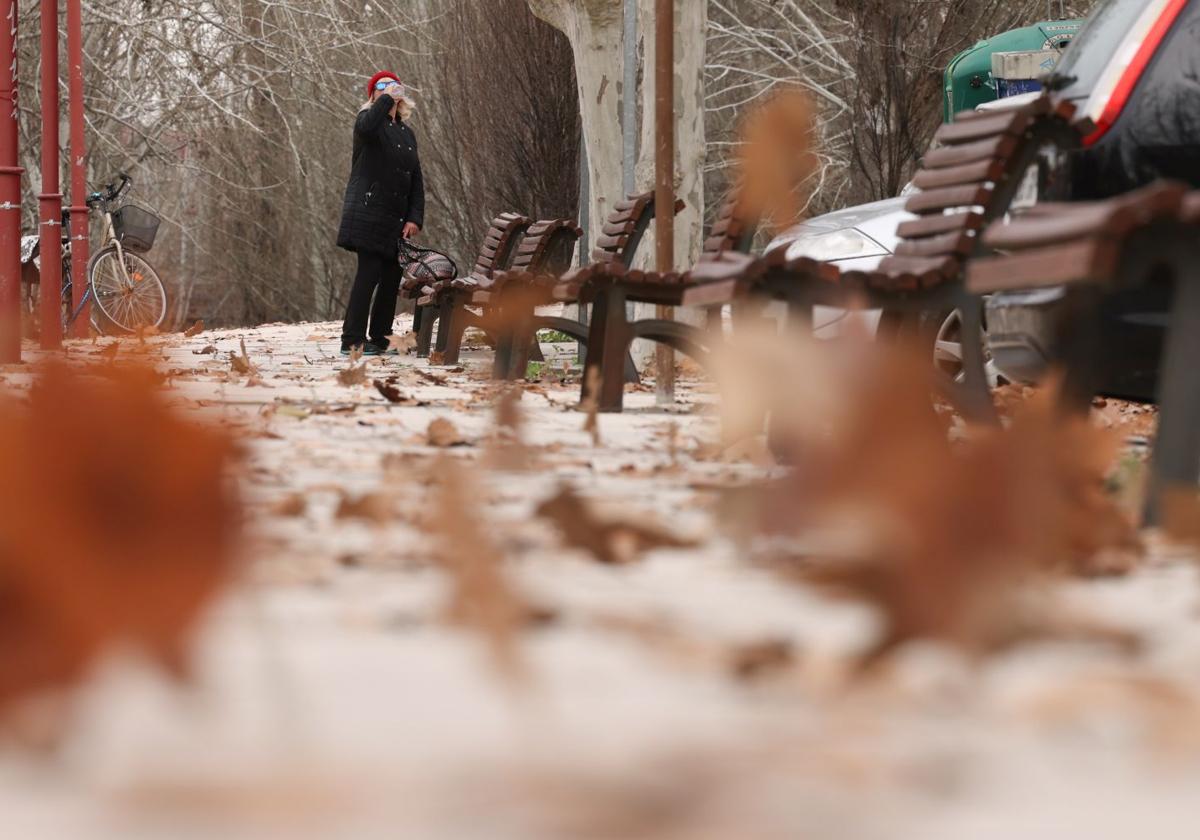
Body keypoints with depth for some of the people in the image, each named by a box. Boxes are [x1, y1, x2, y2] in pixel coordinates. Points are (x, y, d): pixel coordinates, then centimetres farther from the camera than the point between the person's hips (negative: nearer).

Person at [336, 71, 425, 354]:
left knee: (391, 279, 4)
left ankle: (379, 339, 11)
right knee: (369, 273, -13)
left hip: (397, 220, 7)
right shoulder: (369, 120, 1)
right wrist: (387, 99, -16)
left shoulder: (407, 134, 20)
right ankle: (352, 340, -12)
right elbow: (366, 128, -28)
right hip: (368, 212, -7)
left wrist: (415, 218, 5)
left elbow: (416, 180, 17)